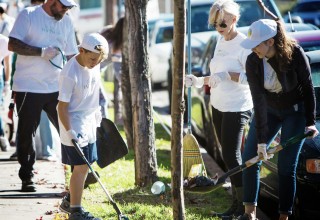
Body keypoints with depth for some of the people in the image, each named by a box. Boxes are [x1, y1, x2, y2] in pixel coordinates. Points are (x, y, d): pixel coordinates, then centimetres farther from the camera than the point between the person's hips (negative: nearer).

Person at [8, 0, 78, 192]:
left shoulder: (67, 22, 11)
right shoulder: (28, 15, -4)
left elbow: (72, 56, 16)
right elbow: (13, 44, -12)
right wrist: (42, 52, -19)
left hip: (57, 88, 4)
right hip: (28, 87, -4)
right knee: (27, 133, 3)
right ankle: (27, 179, 12)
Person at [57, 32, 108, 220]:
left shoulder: (95, 64, 0)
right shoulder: (70, 73, -24)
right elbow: (62, 106, -21)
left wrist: (97, 111, 25)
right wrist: (70, 131, -25)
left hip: (89, 122, 8)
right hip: (74, 125, -8)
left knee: (84, 167, 13)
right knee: (81, 167, -9)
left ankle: (72, 200, 26)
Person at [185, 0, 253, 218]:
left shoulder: (243, 45, -15)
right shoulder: (221, 42, 11)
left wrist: (229, 75, -31)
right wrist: (198, 81, 5)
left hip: (237, 109, -8)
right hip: (218, 108, 8)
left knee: (232, 157, -9)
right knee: (229, 157, 10)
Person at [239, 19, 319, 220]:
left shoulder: (295, 54, -26)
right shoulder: (253, 62, -21)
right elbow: (259, 100, -23)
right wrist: (261, 139, -24)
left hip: (295, 111, -3)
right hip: (269, 110, 3)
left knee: (286, 167, -5)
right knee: (249, 158, -4)